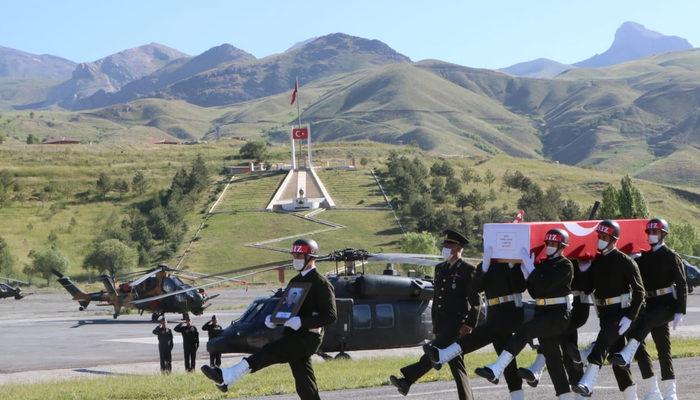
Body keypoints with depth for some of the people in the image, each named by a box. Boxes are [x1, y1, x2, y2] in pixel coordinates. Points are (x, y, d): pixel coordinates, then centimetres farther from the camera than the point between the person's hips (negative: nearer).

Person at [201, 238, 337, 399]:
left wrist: (301, 322, -25)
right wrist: (273, 318, 2)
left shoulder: (321, 283, -8)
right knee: (305, 386, 7)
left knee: (270, 351, -24)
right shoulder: (295, 281, 19)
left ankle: (227, 376, -34)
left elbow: (330, 316, -17)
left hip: (308, 337, -9)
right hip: (293, 337, 9)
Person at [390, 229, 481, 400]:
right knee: (455, 362, 8)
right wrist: (435, 322, 19)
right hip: (442, 324, 8)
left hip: (457, 322, -8)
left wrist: (469, 325, -15)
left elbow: (475, 301, -9)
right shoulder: (440, 268, 18)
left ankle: (406, 380, -31)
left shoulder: (468, 270, -6)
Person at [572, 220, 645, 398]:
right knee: (616, 353, 10)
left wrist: (630, 317, -20)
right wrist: (584, 271, -2)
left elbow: (639, 292, -12)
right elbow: (588, 288, 14)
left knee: (602, 342, -27)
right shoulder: (596, 261, 11)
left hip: (620, 312, -8)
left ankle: (587, 383, -39)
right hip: (604, 313, 8)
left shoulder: (625, 261, -9)